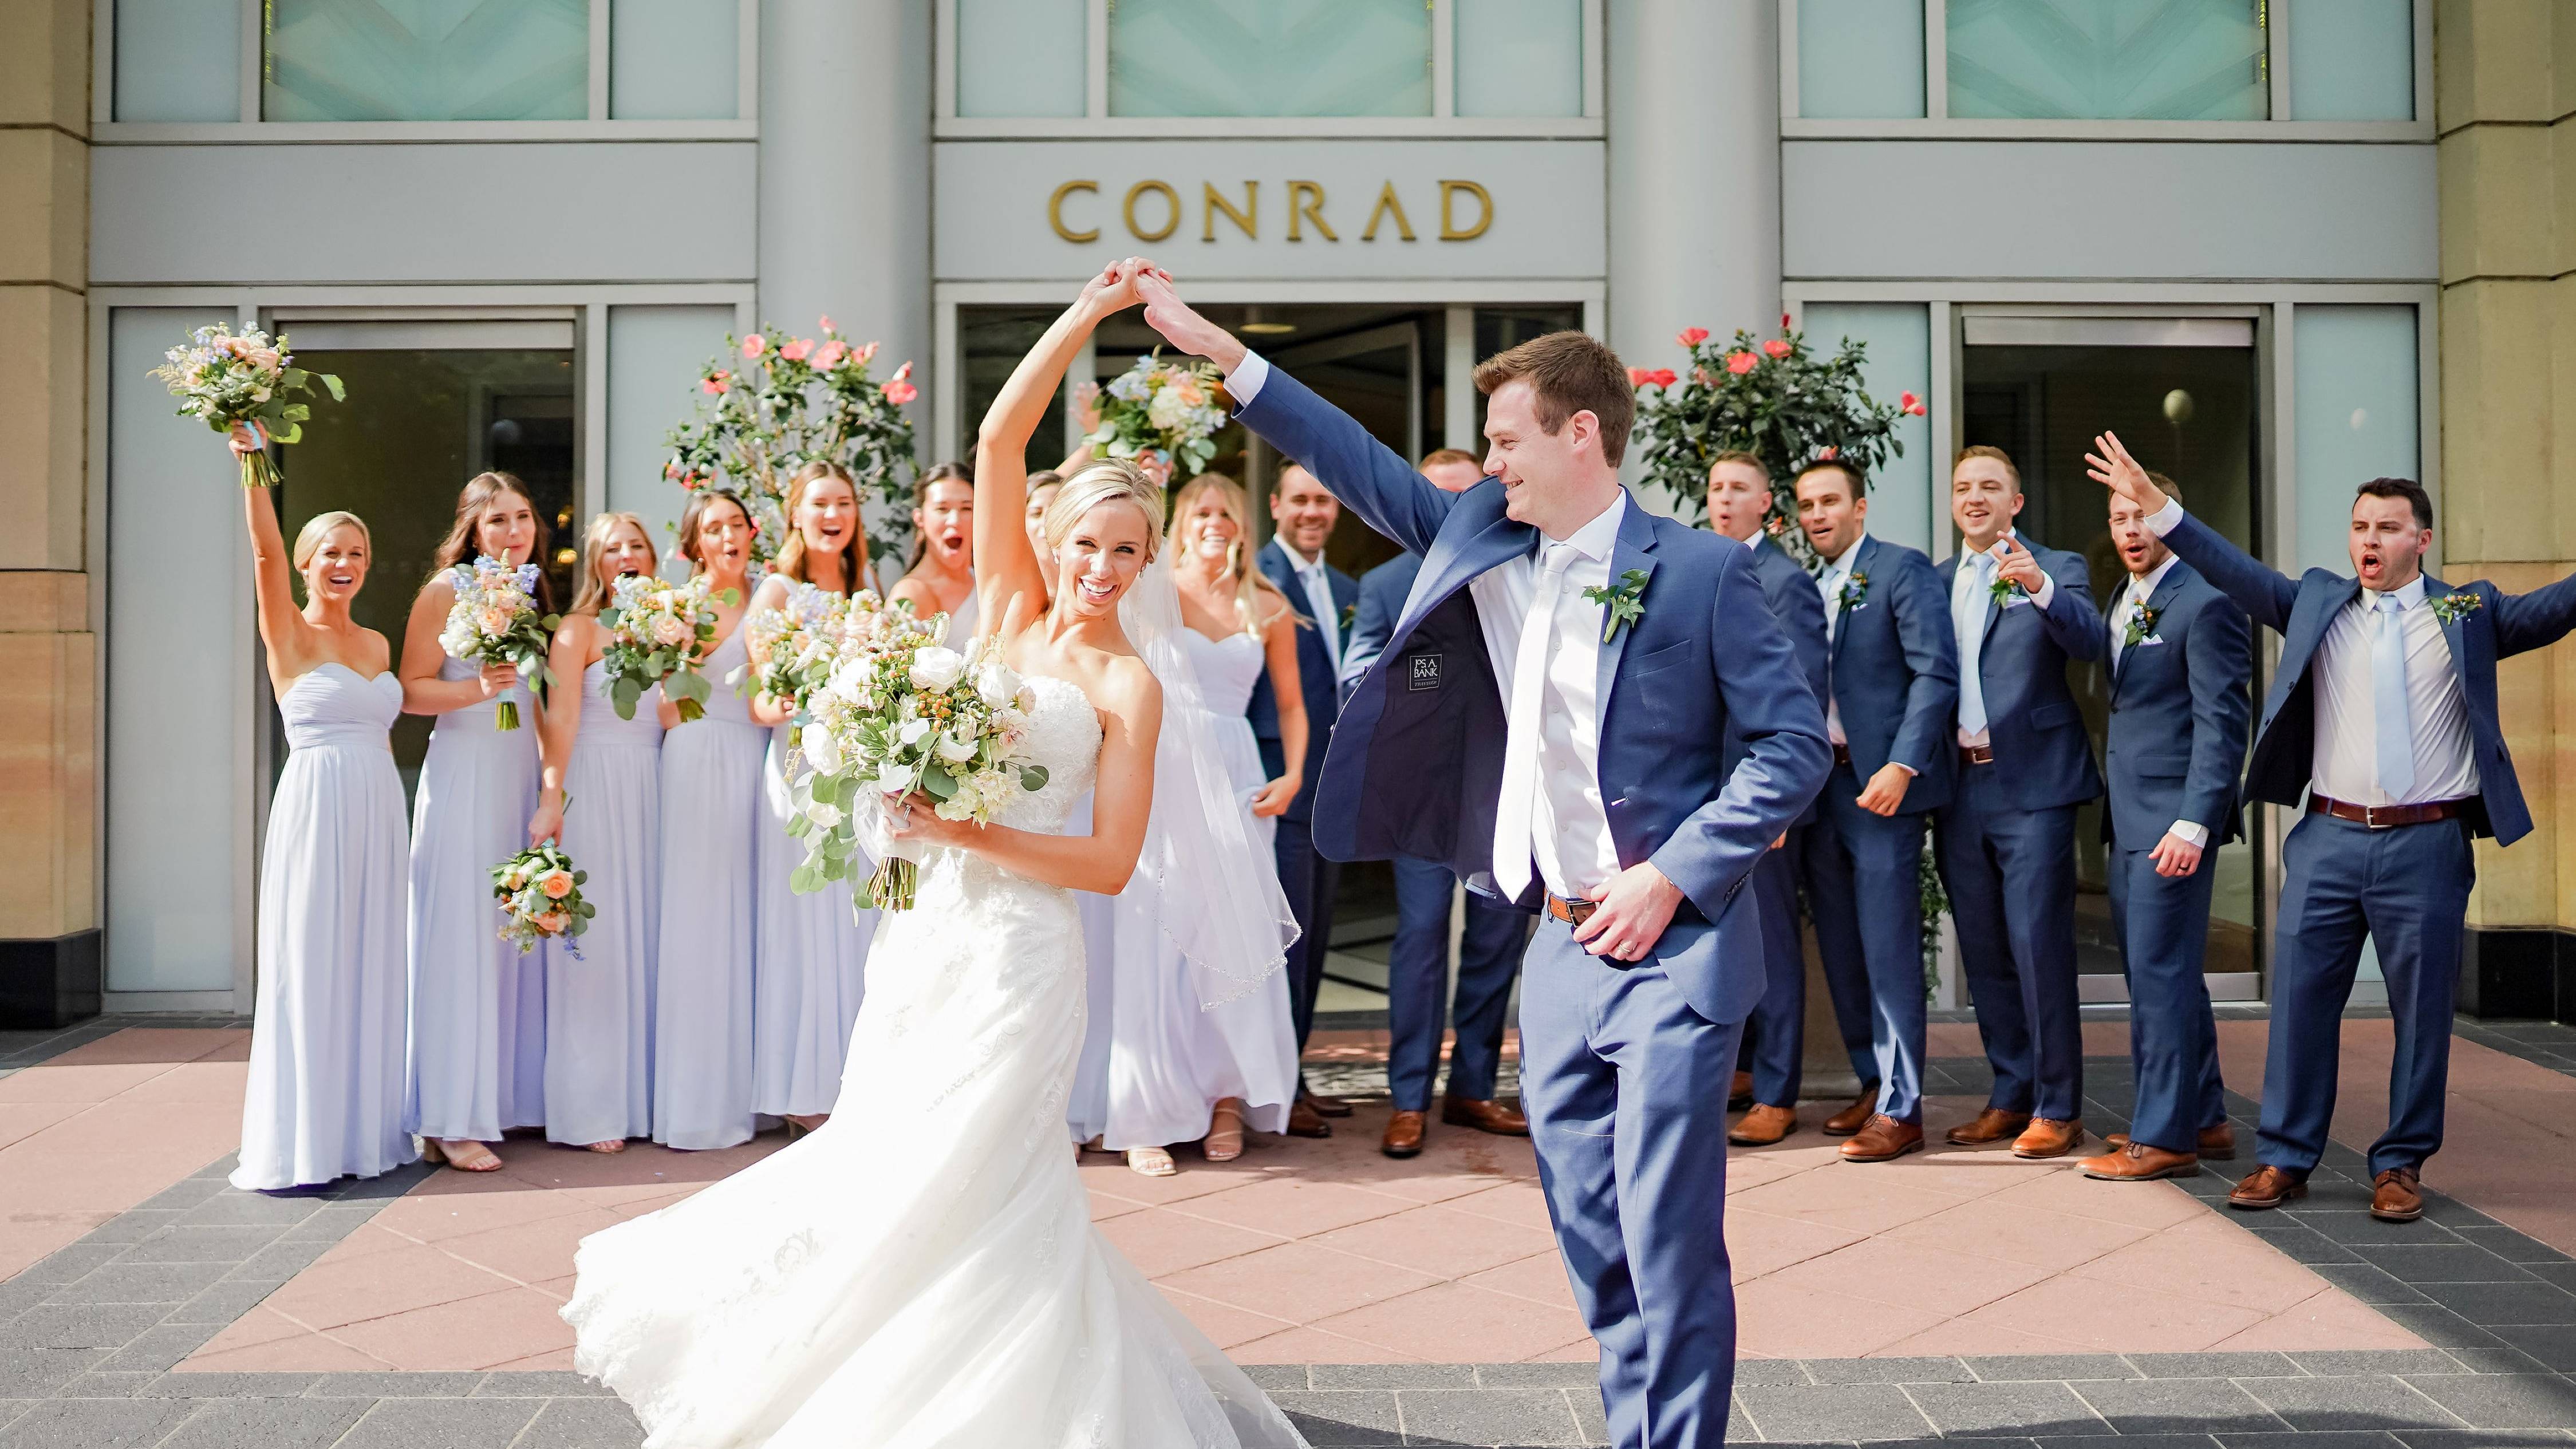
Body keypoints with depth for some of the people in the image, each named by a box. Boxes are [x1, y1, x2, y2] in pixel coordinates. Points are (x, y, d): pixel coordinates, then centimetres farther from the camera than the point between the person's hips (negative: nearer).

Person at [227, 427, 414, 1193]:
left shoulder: (377, 644, 14)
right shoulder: (290, 635, -2)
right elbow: (266, 552, -17)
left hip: (379, 813, 6)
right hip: (315, 809, -6)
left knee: (371, 969, 9)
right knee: (310, 971, -3)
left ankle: (366, 1127, 17)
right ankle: (298, 1145, 5)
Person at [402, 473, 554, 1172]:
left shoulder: (532, 594, 16)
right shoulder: (447, 590, -5)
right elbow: (411, 691, -8)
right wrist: (477, 688, -23)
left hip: (522, 773, 7)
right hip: (463, 774, -7)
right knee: (461, 936, -8)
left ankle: (509, 1096, 15)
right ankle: (451, 1121, -4)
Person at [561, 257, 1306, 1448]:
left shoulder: (1131, 684, -7)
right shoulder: (1013, 611, 6)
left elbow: (1113, 861, -11)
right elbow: (999, 440, 0)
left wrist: (967, 831, -17)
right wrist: (1086, 315, -5)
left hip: (1017, 945, -5)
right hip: (928, 927, 6)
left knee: (955, 1183, -4)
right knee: (891, 1164, 12)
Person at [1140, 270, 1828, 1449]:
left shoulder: (1699, 570, -9)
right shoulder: (1483, 541, 7)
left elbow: (1796, 745, -9)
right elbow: (1366, 471, 14)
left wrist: (1673, 878, -15)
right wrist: (1222, 355, 12)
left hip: (1669, 952, -6)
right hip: (1560, 948, 6)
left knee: (1670, 1243, -4)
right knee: (1591, 1240, 14)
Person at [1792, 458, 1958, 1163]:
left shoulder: (1903, 569, -4)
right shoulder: (1804, 587, 15)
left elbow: (1936, 673, -12)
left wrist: (1902, 766, -19)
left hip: (1883, 783, -7)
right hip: (1821, 785, 7)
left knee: (1889, 951, -5)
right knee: (1842, 949, 11)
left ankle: (1900, 1110, 1)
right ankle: (1874, 1084, 24)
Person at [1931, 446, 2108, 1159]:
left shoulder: (2056, 569, 2)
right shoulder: (1935, 581, 15)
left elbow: (2090, 640, -17)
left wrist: (2040, 588, -33)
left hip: (2031, 783, -5)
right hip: (1960, 787, 5)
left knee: (2039, 945, -6)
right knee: (1983, 951, 10)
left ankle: (2058, 1107, 3)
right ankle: (2011, 1094, 21)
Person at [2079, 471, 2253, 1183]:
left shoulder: (2205, 603, -11)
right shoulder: (2122, 604, 16)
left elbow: (2222, 721, -16)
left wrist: (2194, 823, -20)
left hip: (2173, 817, -9)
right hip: (2129, 817, 9)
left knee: (2161, 972, -6)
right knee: (2162, 971, 15)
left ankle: (2165, 1137, 1)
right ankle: (2203, 1119, 26)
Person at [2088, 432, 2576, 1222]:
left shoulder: (2469, 612, 6)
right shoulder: (2317, 601, 10)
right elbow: (2235, 571, 5)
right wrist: (2156, 506, -2)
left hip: (2427, 843, -1)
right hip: (2329, 837, 2)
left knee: (2422, 1007, 4)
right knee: (2300, 996, 4)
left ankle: (2402, 1165, 18)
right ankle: (2285, 1158, 14)